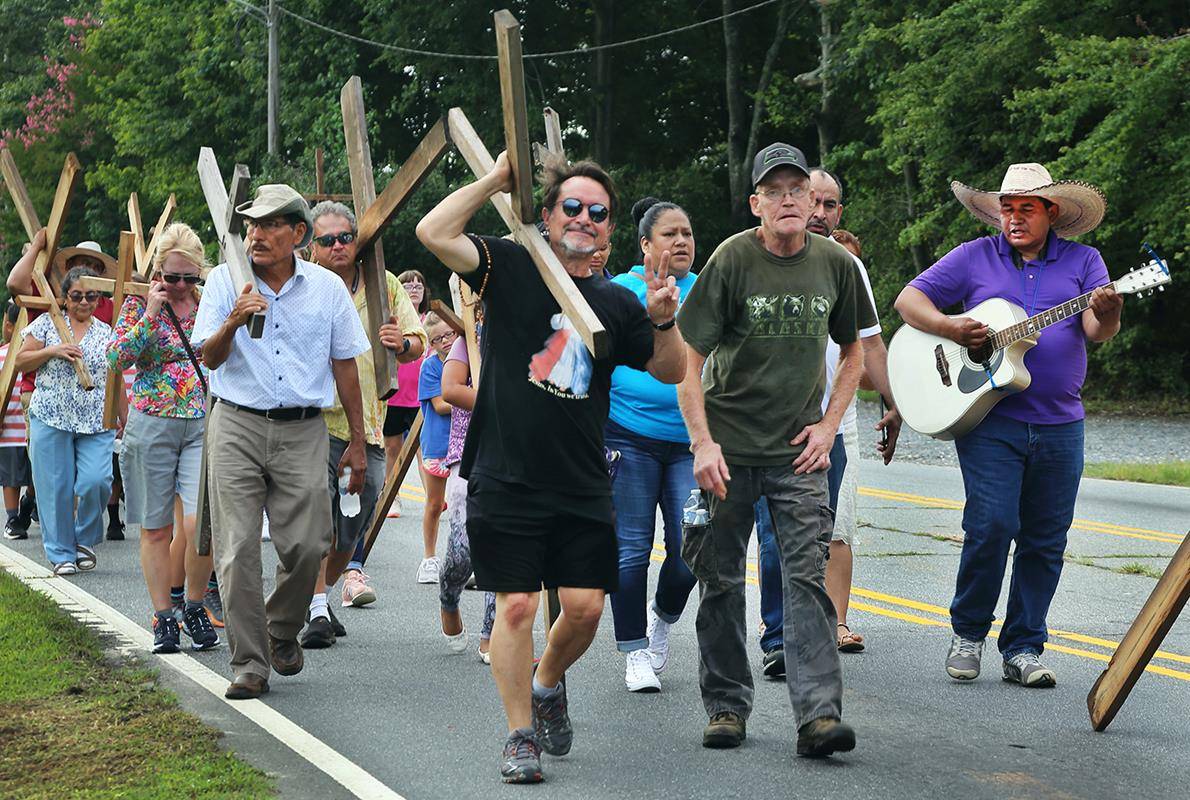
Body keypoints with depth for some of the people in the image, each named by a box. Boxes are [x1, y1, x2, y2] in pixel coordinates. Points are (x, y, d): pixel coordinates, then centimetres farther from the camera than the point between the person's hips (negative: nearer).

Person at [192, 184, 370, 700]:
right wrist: (231, 324, -22)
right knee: (238, 548, -6)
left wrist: (358, 443, 12)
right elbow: (210, 358, 0)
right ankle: (249, 664, -1)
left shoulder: (327, 288, 6)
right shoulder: (225, 281, 4)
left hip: (303, 431, 0)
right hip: (237, 426, 0)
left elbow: (345, 367, 12)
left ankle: (282, 632, 22)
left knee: (307, 545, -6)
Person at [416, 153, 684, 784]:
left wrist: (663, 320, -6)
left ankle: (547, 682, 32)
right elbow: (434, 233, -13)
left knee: (585, 607, 1)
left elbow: (671, 372, 13)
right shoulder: (512, 268, 0)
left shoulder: (617, 303, 10)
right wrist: (497, 179, -8)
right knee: (515, 605, -2)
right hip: (506, 478, -3)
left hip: (583, 488, 3)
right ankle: (521, 737, 10)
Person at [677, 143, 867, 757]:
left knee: (808, 578, -9)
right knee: (721, 581, 5)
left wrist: (828, 424, 4)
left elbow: (853, 352, 17)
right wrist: (702, 443, -15)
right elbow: (687, 360, -7)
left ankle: (819, 715, -12)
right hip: (728, 447, -1)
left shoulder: (835, 264, 2)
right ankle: (726, 706, 19)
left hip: (799, 452, 1)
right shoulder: (733, 260, -9)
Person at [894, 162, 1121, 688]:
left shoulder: (1083, 262, 8)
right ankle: (967, 633, 7)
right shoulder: (974, 258, 6)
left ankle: (1023, 649, 16)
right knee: (992, 524, -13)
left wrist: (1106, 316, -29)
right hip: (989, 421, -2)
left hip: (1060, 424, 2)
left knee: (1045, 540, 5)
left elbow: (1098, 330, -5)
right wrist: (948, 328, -13)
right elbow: (909, 299, 6)